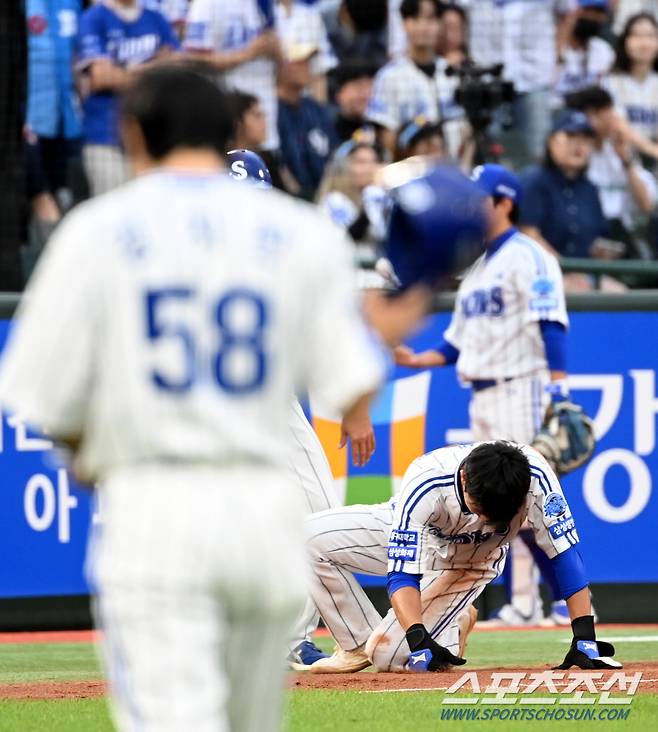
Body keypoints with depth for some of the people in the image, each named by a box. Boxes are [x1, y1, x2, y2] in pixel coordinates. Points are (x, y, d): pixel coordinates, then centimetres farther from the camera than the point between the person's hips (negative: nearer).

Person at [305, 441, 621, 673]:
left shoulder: (534, 476, -37)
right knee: (311, 536, -24)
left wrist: (584, 637, -38)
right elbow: (402, 573, -39)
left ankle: (452, 628, 14)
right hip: (412, 536, 1)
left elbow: (564, 551, -32)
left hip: (469, 566, -1)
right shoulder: (424, 485, -40)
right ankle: (359, 644, -3)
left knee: (390, 655, -18)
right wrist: (419, 639, -55)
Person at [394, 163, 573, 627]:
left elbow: (551, 327, -17)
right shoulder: (476, 268, 20)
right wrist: (419, 361, 7)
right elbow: (460, 343, 23)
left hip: (521, 392, -9)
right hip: (482, 397, 9)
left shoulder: (528, 258, -7)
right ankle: (522, 605, 10)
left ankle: (572, 600, -10)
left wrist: (558, 391, -26)